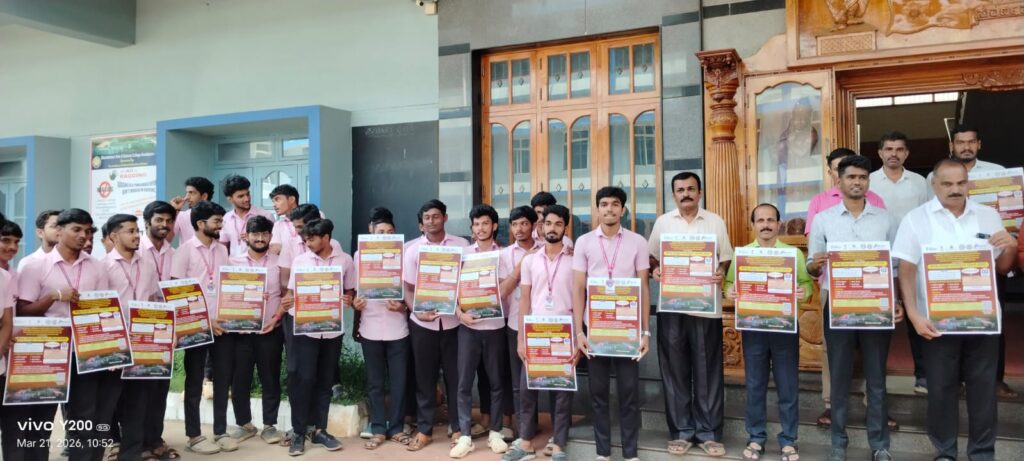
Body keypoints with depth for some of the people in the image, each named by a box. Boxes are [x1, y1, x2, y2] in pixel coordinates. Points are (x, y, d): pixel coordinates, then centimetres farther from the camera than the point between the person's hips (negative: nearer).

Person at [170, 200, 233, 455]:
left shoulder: (222, 250, 9)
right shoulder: (185, 250, -6)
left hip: (222, 323, 5)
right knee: (195, 381, 5)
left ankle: (220, 431, 19)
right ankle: (194, 435, 15)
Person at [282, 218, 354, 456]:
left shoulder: (345, 261, 2)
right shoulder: (300, 260, 1)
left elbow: (350, 291, 10)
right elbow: (291, 293, 5)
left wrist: (349, 300, -12)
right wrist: (287, 304, -16)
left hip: (332, 329, 1)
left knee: (325, 381, 9)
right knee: (303, 379, -2)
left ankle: (318, 430, 20)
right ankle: (298, 432, 9)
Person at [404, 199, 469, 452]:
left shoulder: (461, 245, 1)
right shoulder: (412, 248, 2)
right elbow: (408, 287, 2)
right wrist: (417, 311, -14)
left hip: (453, 321, 0)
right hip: (422, 322, 0)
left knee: (455, 376, 8)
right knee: (424, 378, 9)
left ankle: (458, 428, 22)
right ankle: (424, 430, 20)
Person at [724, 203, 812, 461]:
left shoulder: (794, 253, 5)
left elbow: (807, 283, 1)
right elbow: (729, 283, 5)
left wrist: (804, 292, -20)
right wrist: (729, 291, -17)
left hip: (785, 326, -1)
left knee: (788, 387, 6)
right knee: (755, 386, 9)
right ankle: (756, 438, 21)